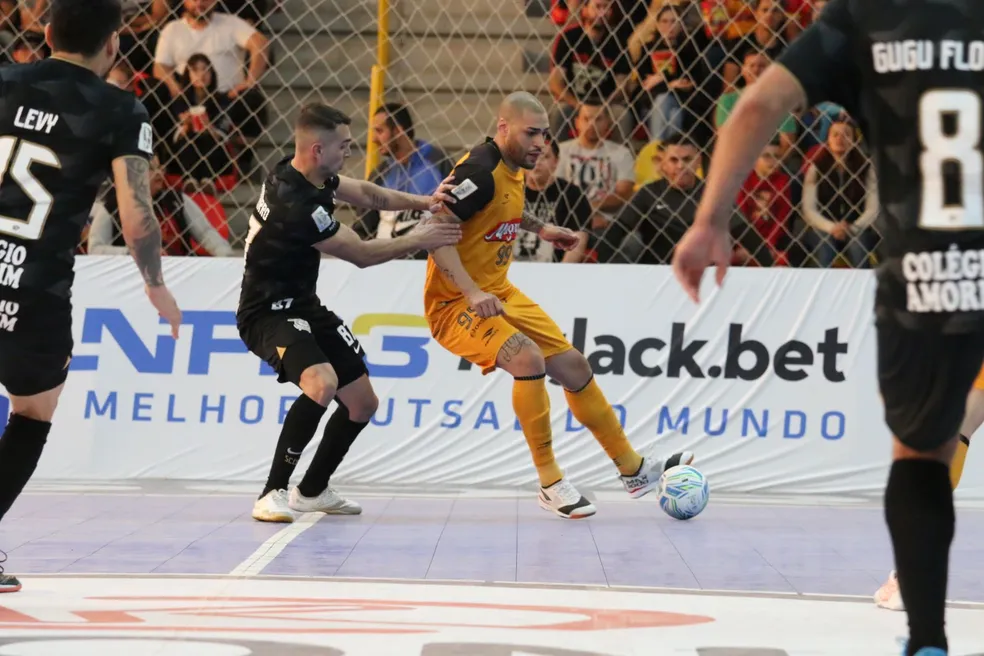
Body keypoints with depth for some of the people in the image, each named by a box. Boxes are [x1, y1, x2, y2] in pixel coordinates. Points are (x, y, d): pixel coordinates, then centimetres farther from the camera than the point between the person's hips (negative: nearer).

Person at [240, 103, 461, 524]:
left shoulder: (305, 173, -1)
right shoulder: (297, 204, -28)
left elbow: (364, 194, 14)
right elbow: (362, 255, -16)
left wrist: (423, 202, -1)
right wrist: (417, 241, -4)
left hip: (304, 306, 10)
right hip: (269, 312, -10)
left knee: (363, 403, 12)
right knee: (322, 383, -35)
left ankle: (313, 490, 30)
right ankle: (273, 495, -24)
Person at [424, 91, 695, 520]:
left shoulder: (513, 169, 6)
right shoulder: (480, 171, -23)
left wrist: (540, 229, 24)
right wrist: (473, 293, -37)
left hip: (499, 293, 10)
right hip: (454, 303, -10)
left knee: (572, 365, 10)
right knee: (527, 359, -31)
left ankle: (634, 470, 25)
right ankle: (550, 484, -18)